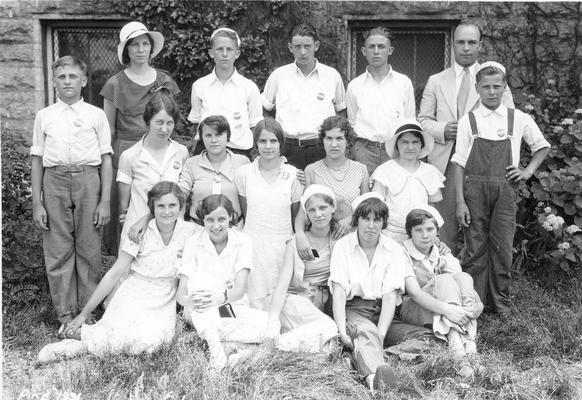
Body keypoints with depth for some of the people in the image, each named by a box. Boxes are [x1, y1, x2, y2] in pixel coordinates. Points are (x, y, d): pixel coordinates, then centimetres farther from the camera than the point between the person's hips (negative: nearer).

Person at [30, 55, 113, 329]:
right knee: (57, 250, 3)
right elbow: (37, 161, 9)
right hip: (55, 181, 1)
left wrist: (105, 201, -2)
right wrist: (37, 203, 4)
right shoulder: (44, 116, 10)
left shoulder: (96, 115, 6)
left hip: (88, 179, -1)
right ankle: (65, 313, 14)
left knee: (89, 248, 2)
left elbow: (106, 160, 4)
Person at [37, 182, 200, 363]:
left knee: (150, 340, -28)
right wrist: (84, 313, -8)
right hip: (134, 298, -2)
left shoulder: (189, 231, -5)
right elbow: (114, 274, -9)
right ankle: (81, 333, -7)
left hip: (165, 304, 3)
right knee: (130, 337, -31)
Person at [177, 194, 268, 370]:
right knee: (200, 278, -31)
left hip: (234, 308, 1)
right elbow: (181, 294, -16)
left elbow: (240, 289, -19)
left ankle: (211, 334, -25)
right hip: (201, 314, -1)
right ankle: (213, 344, -39)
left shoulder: (243, 242, -7)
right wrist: (191, 301, -41)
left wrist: (222, 297, -43)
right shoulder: (193, 243, -8)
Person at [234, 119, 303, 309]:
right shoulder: (243, 173, 0)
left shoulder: (293, 174, -1)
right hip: (253, 245, 0)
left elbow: (296, 215, 9)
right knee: (255, 303, -3)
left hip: (284, 245, 0)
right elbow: (246, 213, 9)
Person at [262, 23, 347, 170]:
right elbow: (266, 111, 16)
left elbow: (341, 111, 18)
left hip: (321, 149, 0)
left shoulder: (332, 75, 7)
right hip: (288, 149, 0)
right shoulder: (278, 75, 6)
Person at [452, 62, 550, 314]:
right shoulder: (467, 121, 2)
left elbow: (542, 147, 20)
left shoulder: (518, 119, 5)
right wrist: (460, 201, -6)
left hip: (505, 190, 1)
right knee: (475, 247, 2)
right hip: (474, 189, -1)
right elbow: (459, 163, 0)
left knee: (502, 247, 2)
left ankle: (499, 303, 15)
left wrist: (528, 171, 5)